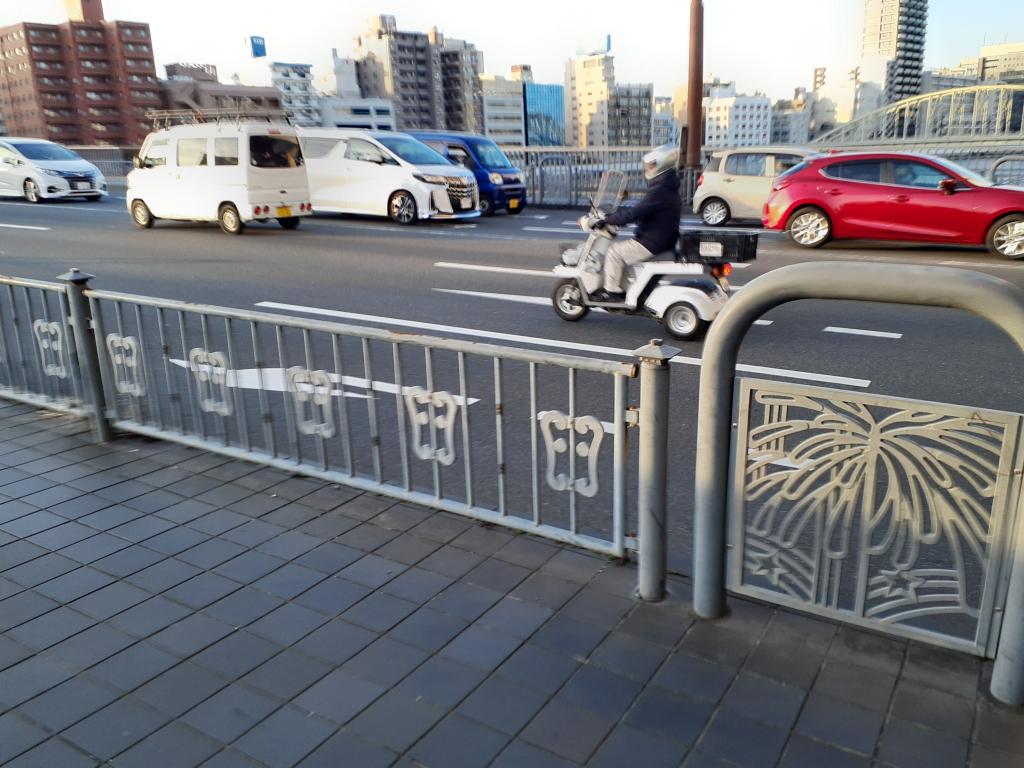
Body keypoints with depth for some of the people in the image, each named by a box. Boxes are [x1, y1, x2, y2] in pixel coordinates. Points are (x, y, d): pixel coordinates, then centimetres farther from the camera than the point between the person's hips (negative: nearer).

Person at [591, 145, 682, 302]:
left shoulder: (660, 190, -23)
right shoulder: (666, 187, 11)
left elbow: (635, 213, -26)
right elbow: (641, 209, 19)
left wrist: (608, 219, -16)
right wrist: (615, 213, 14)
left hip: (652, 244, -11)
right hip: (663, 240, 11)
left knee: (614, 251, -8)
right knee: (621, 247, 23)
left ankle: (612, 291, -3)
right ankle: (626, 288, 27)